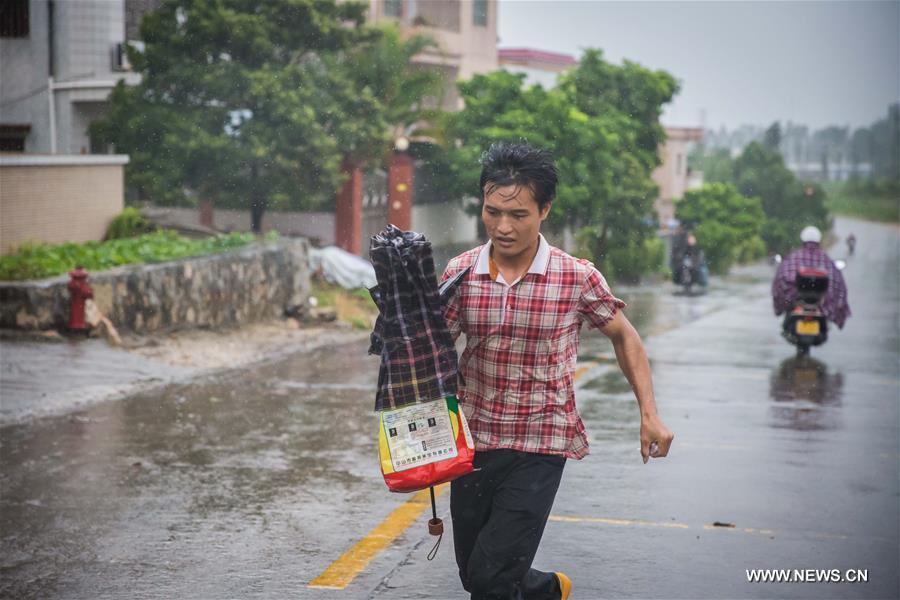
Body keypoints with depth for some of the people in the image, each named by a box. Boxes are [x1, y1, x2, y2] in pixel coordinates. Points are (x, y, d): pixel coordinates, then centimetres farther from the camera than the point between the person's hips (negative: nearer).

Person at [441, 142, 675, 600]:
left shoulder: (578, 279, -10)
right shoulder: (460, 273, -5)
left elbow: (624, 337, 5)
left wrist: (650, 415, -1)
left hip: (540, 447, -3)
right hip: (472, 442, 4)